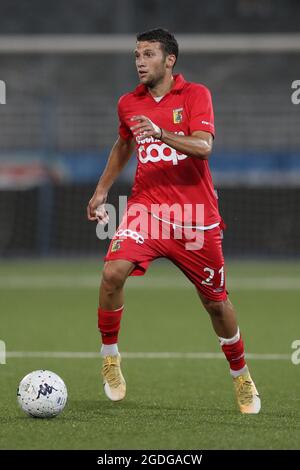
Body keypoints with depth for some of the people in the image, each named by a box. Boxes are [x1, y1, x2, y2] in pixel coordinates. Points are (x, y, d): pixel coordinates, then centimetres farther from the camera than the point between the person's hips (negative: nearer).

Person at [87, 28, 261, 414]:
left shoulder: (196, 95, -5)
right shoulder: (128, 103, 8)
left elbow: (204, 147, -19)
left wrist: (161, 133, -32)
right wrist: (101, 190, 22)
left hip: (196, 216, -2)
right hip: (146, 207, 2)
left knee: (216, 302, 6)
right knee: (113, 272, -24)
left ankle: (242, 378, 27)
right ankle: (110, 359, -6)